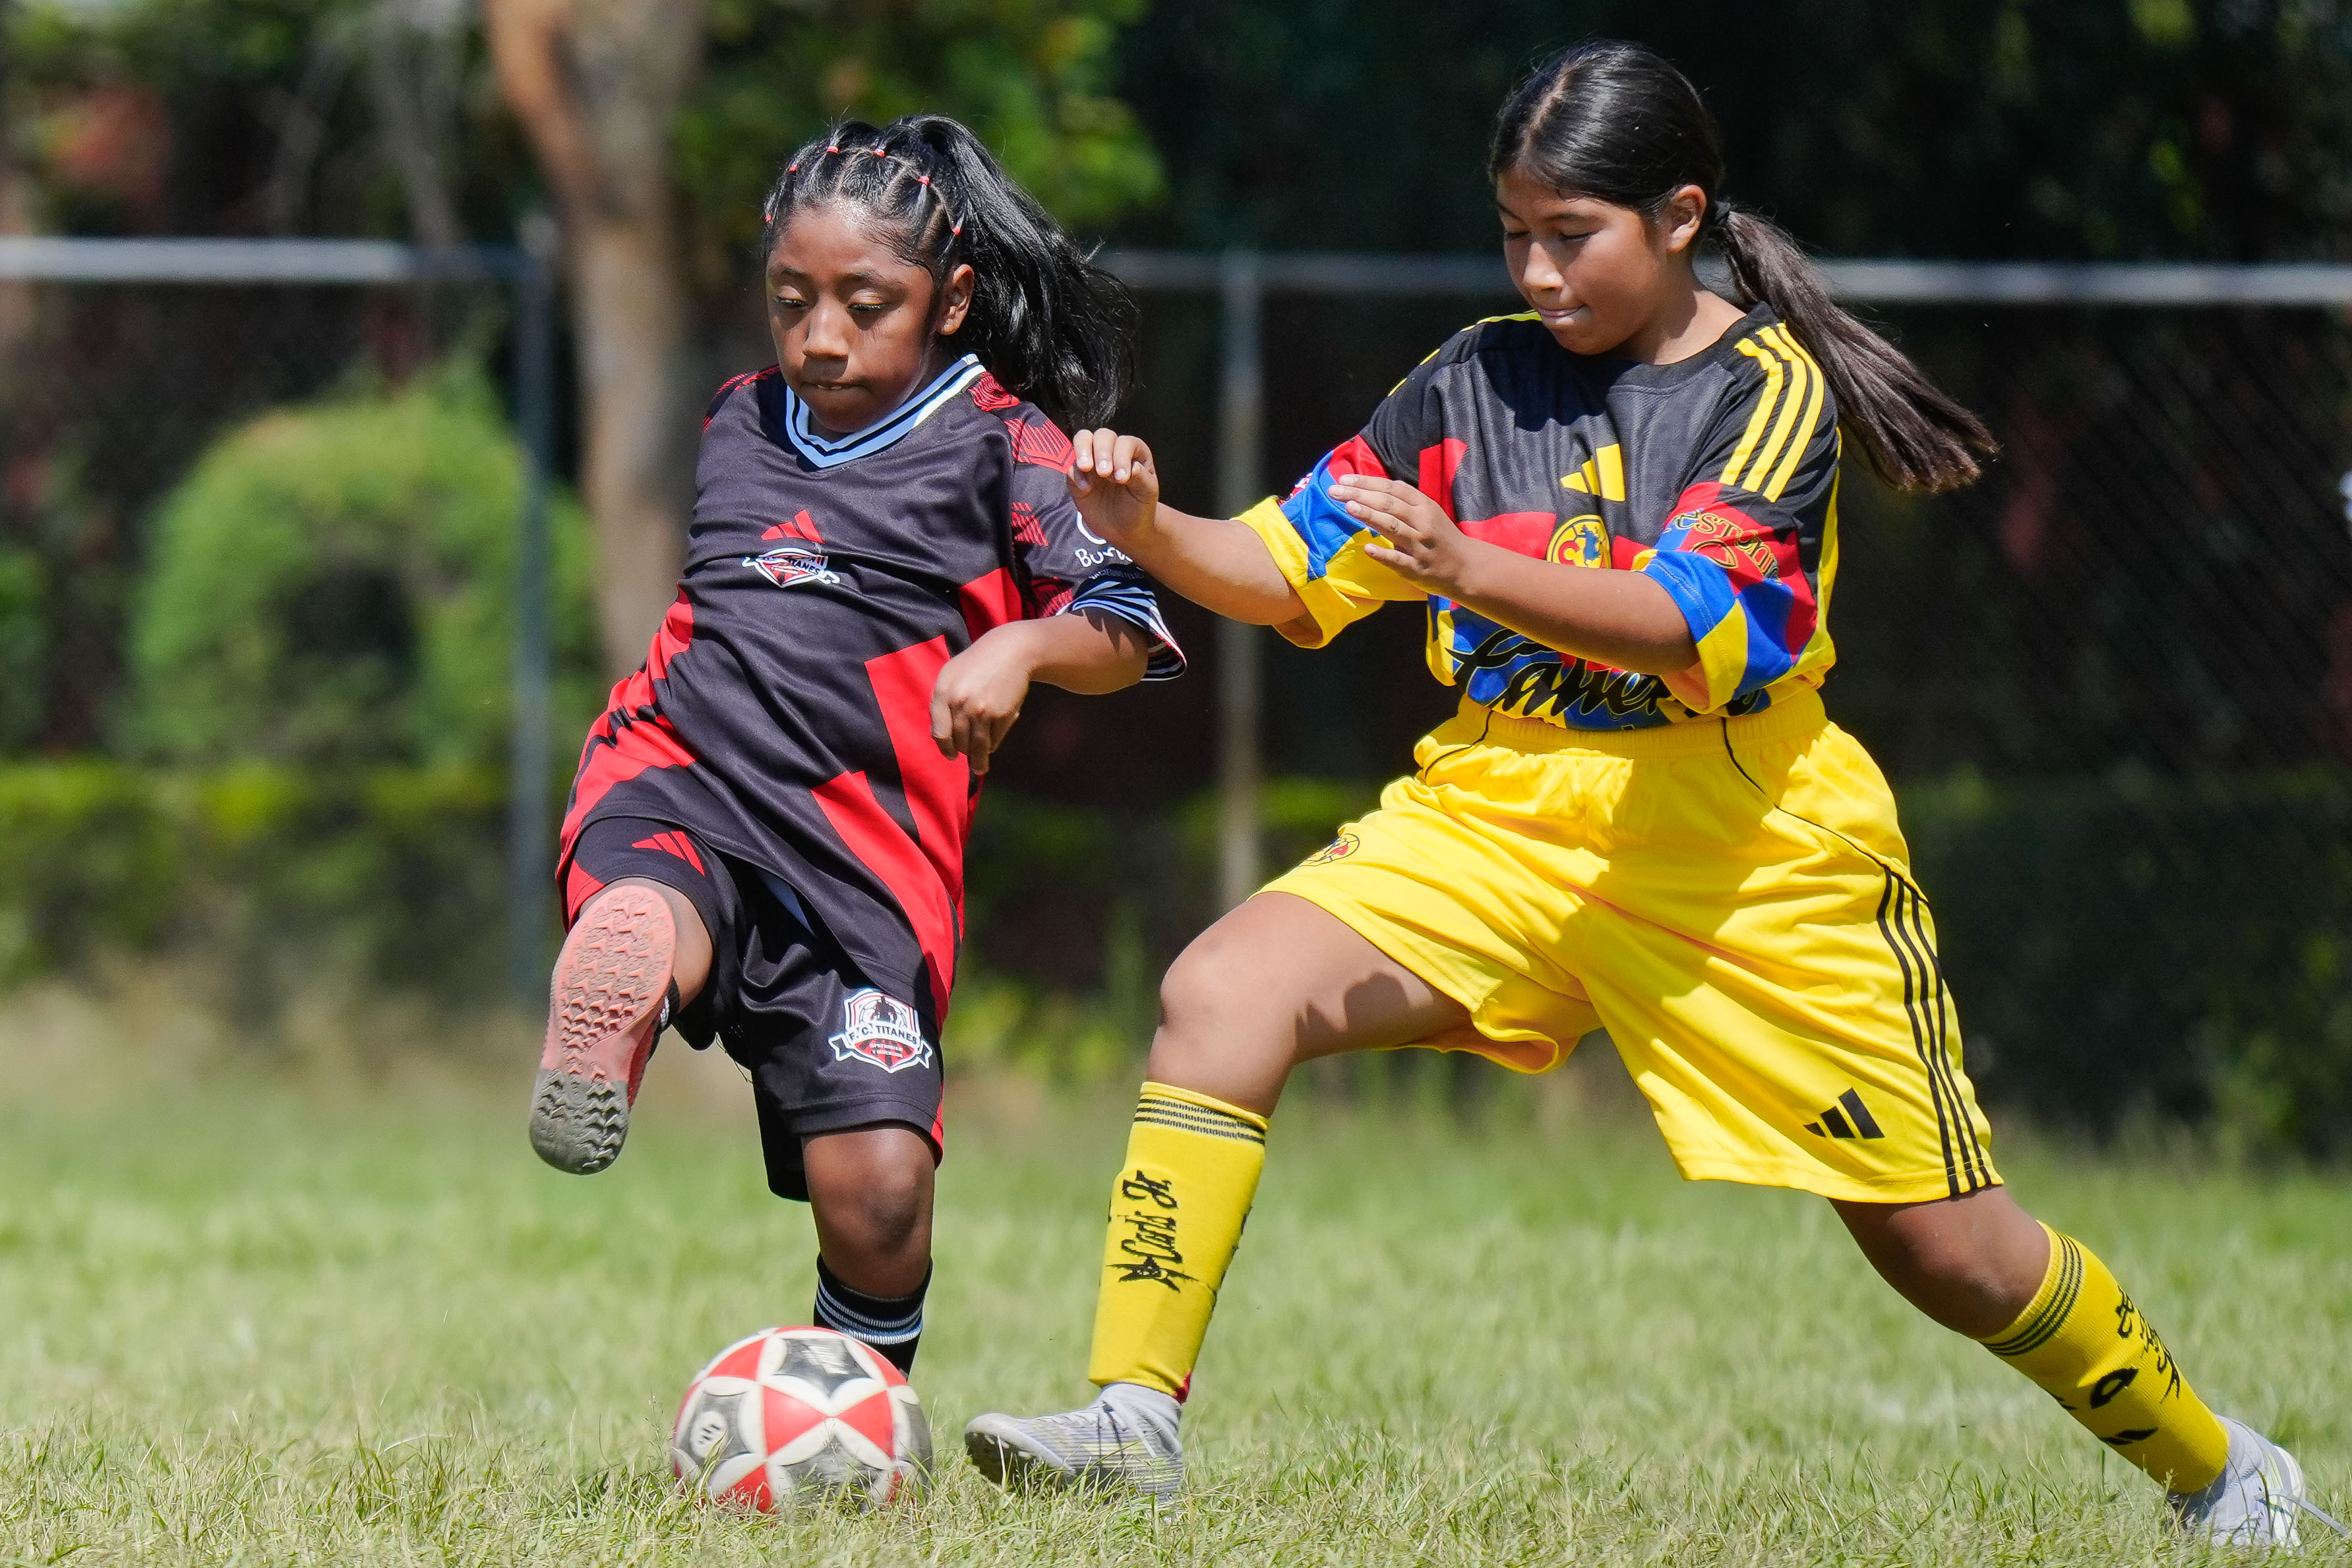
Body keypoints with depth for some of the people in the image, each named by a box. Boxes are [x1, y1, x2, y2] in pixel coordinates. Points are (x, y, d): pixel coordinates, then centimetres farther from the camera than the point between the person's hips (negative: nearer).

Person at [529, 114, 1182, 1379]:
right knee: (638, 933, -39)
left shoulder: (1000, 444, 5)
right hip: (680, 788, 3)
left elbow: (1130, 630, -4)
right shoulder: (740, 426, 19)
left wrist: (1021, 647, -23)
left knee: (879, 1193, -8)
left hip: (863, 846, -3)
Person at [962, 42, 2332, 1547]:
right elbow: (1290, 571, 6)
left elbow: (1692, 628, -25)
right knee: (1223, 992, -22)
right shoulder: (1479, 380, 4)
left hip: (1750, 855, -3)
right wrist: (1149, 529, -15)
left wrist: (1469, 567, -40)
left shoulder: (1771, 390, -10)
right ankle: (1136, 1414, -22)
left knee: (1943, 1246, 3)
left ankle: (2220, 1469, 27)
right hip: (1497, 816, 4)